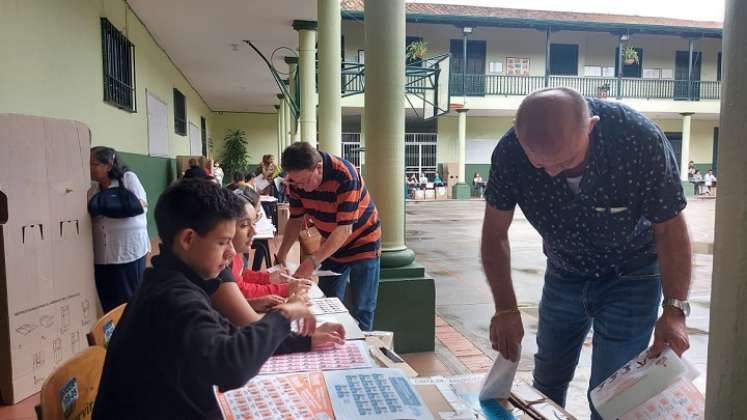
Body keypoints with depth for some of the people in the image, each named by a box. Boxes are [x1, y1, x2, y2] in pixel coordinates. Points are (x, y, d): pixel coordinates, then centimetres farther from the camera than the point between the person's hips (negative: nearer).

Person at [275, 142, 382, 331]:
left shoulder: (345, 175, -32)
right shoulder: (297, 180, -14)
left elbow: (345, 228, -33)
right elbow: (296, 219, -3)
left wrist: (313, 261, -38)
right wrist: (281, 255, -14)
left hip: (362, 243, -5)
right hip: (331, 245, 6)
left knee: (361, 310, -2)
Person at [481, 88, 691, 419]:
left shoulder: (642, 141, -30)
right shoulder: (510, 152, -25)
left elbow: (670, 229, -17)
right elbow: (495, 233, -13)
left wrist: (675, 308, -23)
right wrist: (505, 309, -18)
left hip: (630, 275, -2)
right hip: (564, 272, 3)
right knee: (546, 385, 19)